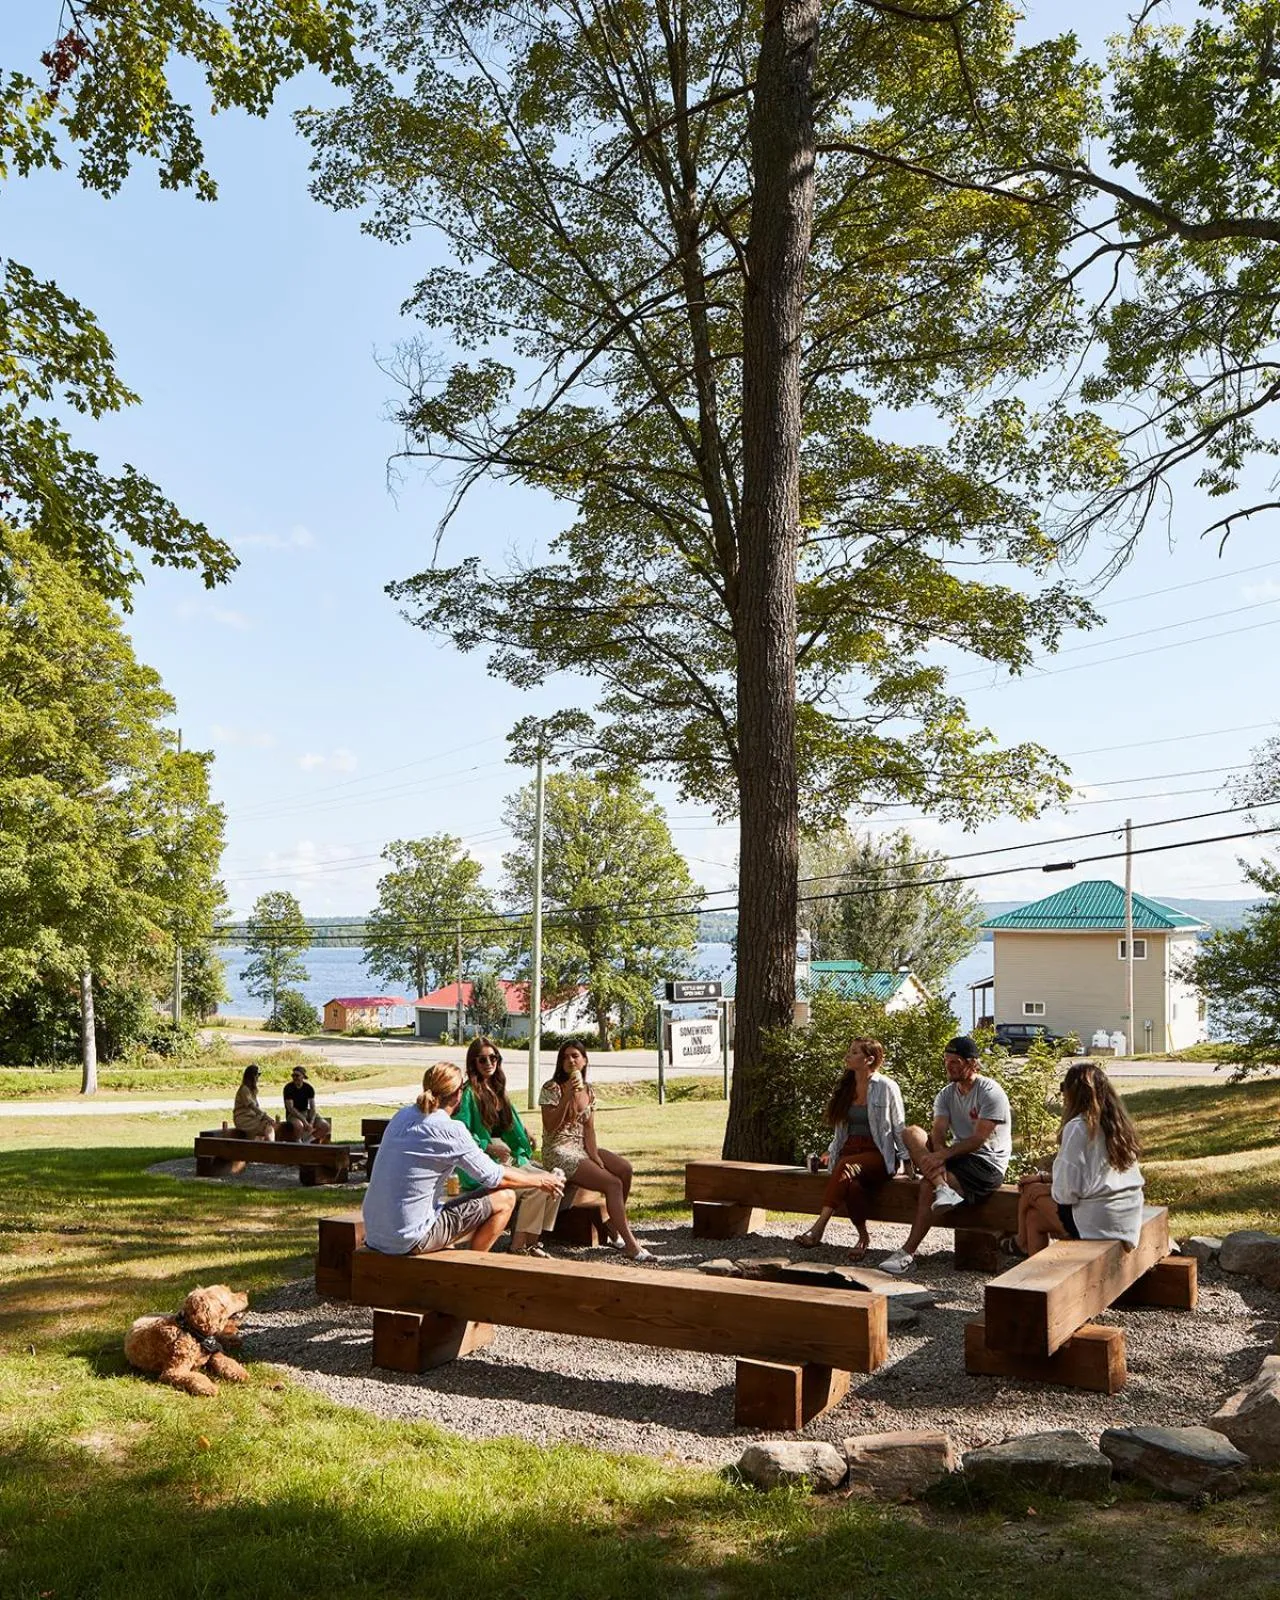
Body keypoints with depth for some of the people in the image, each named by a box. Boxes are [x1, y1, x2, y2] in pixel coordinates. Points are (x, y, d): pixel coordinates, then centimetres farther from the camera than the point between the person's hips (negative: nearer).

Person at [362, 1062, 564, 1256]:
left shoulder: (403, 1115, 6)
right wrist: (541, 1180, 10)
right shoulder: (450, 1130, -16)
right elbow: (494, 1178, -7)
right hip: (409, 1240, -8)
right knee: (504, 1199, 0)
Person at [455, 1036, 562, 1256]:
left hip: (509, 1157, 8)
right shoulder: (469, 1093, -9)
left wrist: (524, 1138, 11)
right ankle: (518, 1246, -11)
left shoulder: (497, 1090, 17)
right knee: (537, 1186, -24)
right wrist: (489, 1147, -22)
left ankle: (532, 1242, -3)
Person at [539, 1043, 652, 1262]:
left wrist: (594, 1156, -11)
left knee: (625, 1169, -17)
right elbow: (550, 1126, -16)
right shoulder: (552, 1088, -9)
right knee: (612, 1183, -22)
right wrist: (567, 1097, -23)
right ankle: (630, 1244, -17)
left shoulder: (588, 1091, 9)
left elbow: (589, 1129, 5)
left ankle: (615, 1228, 0)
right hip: (559, 1151, -7)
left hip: (581, 1146, 7)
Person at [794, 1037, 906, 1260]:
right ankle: (863, 1237, -20)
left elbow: (899, 1128, 2)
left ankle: (818, 1228, -43)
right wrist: (831, 1152, 16)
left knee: (846, 1167, -38)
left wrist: (907, 1159, -4)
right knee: (852, 1185, -35)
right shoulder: (845, 1088, 17)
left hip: (878, 1155, -4)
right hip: (850, 1149, 4)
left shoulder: (886, 1087, -1)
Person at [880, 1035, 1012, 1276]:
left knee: (928, 1184, -29)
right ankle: (943, 1189, -36)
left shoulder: (990, 1092, -9)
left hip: (987, 1164, -7)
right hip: (958, 1155, 7)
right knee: (911, 1133, -15)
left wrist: (943, 1155, -27)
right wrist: (937, 1160, -25)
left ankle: (908, 1253, -25)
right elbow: (939, 1132, -3)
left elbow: (979, 1140, -18)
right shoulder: (946, 1095, 12)